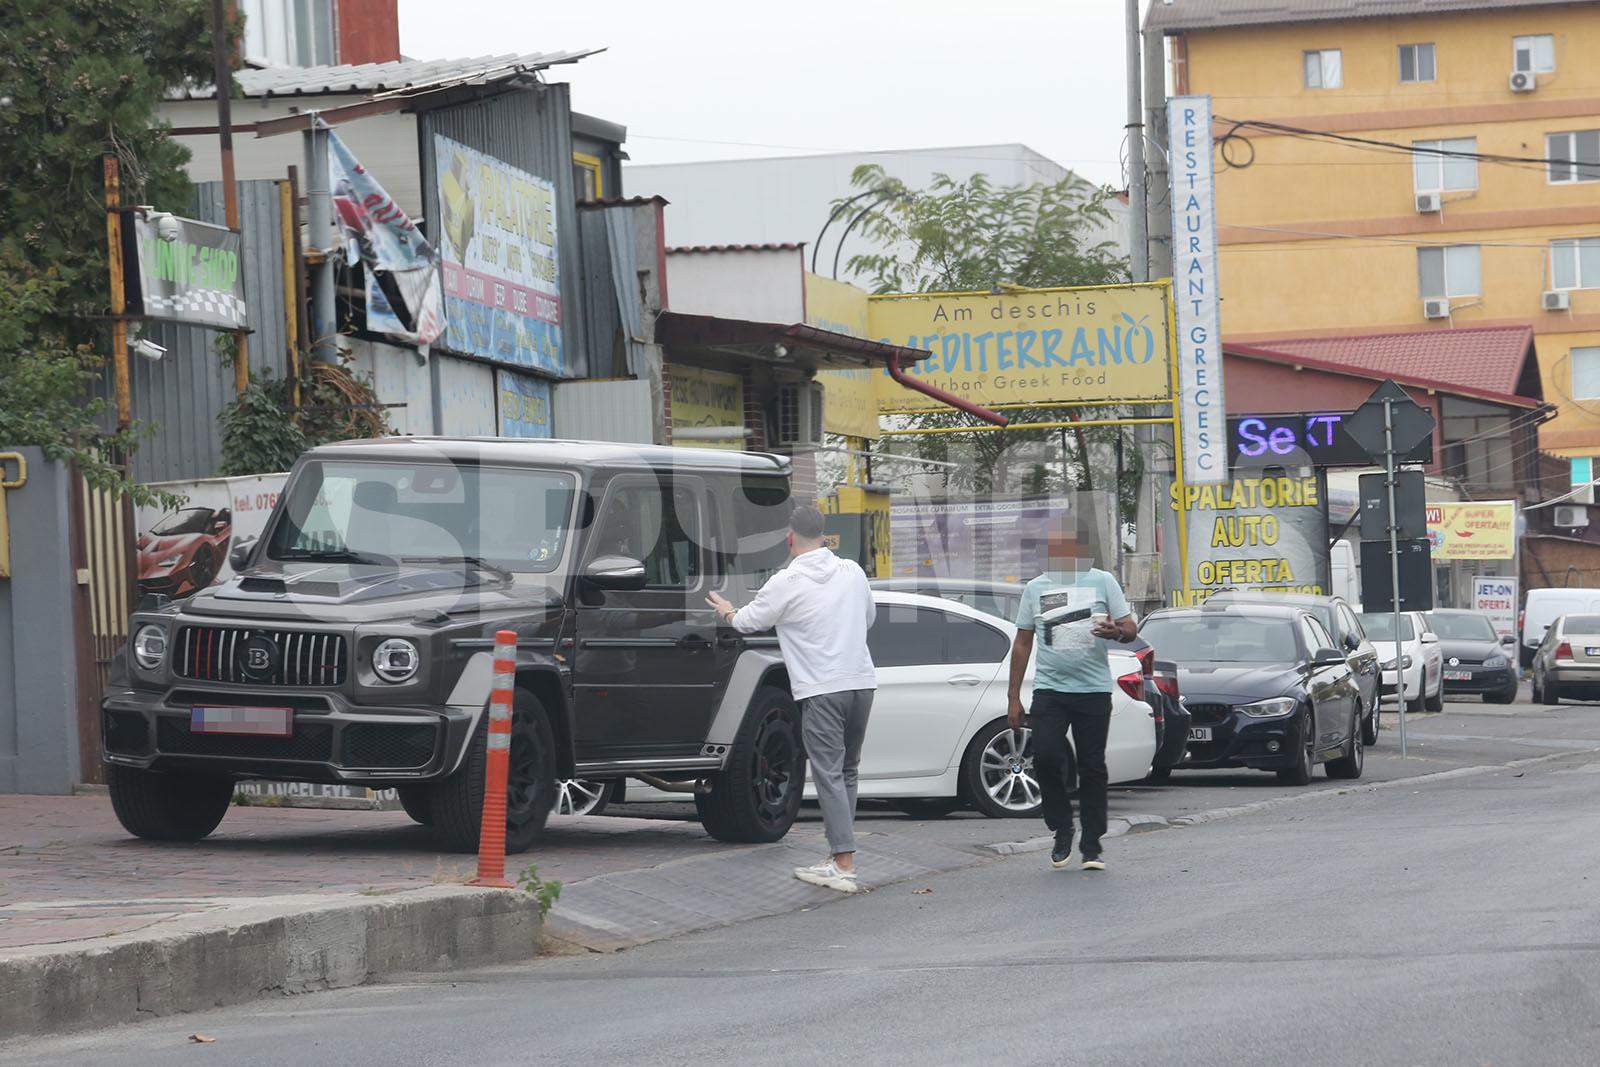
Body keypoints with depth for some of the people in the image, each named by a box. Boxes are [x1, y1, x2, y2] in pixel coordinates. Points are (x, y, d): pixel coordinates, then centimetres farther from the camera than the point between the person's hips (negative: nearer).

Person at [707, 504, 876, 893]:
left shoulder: (786, 583, -8)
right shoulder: (852, 571, 8)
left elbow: (748, 622, 6)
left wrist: (727, 612, 28)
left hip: (822, 690, -6)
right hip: (862, 682, 6)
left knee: (829, 775, -6)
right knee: (846, 772, 14)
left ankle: (844, 867, -14)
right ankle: (838, 855, 16)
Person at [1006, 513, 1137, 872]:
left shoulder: (1102, 582, 5)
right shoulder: (1036, 587, 11)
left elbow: (1130, 629, 3)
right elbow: (1023, 643, 14)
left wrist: (1116, 631, -22)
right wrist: (1014, 696, 10)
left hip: (1093, 690, -1)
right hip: (1049, 689, 1)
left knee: (1092, 768, 1)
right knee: (1045, 757, -16)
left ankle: (1092, 846, 10)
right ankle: (1062, 829, 4)